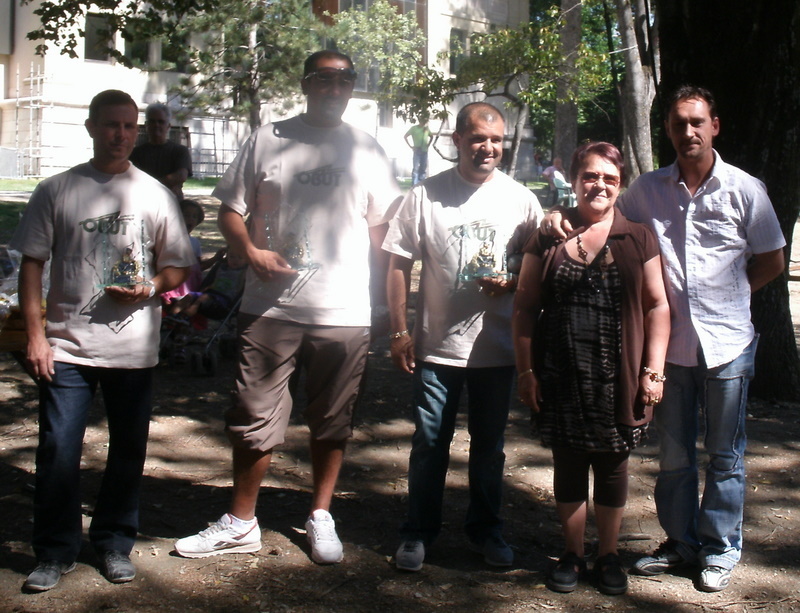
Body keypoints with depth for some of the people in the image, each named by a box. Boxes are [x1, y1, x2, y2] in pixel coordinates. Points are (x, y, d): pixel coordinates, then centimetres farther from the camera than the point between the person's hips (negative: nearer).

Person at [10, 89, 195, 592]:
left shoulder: (155, 195, 6)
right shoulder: (57, 191, 4)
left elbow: (179, 267, 11)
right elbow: (32, 264, 5)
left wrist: (149, 288, -10)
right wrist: (35, 334, -1)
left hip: (134, 348, 1)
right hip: (66, 346, -1)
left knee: (128, 452, 9)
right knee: (58, 452, -1)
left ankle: (115, 545, 26)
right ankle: (56, 553, 15)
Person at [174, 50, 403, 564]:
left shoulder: (367, 151, 8)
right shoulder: (268, 140, 5)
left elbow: (382, 228, 10)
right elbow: (231, 210, 7)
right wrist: (252, 252, -11)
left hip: (345, 311, 1)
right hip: (271, 307, 0)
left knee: (333, 423, 11)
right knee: (254, 419, 5)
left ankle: (321, 517, 28)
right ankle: (240, 524, 21)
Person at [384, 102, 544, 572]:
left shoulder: (520, 199, 1)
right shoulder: (426, 195, -2)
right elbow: (399, 264, 0)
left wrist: (511, 285, -14)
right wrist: (400, 331, -4)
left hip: (497, 347, 1)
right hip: (437, 345, -1)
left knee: (489, 445, 13)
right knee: (430, 445, 8)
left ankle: (486, 529, 29)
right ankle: (419, 533, 22)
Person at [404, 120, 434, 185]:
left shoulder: (426, 129, 12)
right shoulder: (414, 128, -1)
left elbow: (431, 136, 27)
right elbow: (405, 137, 1)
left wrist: (428, 144, 12)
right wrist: (411, 146, -5)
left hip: (424, 151, 5)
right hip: (417, 151, -5)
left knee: (423, 169, 5)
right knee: (415, 168, -9)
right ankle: (414, 186, -9)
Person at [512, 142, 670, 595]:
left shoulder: (638, 239, 3)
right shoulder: (548, 238, 4)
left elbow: (657, 306, 2)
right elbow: (526, 306, 5)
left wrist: (653, 370, -5)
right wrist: (526, 369, -1)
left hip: (615, 377, 0)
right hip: (561, 375, 1)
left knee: (612, 466, 10)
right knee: (568, 465, 10)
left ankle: (609, 555, 26)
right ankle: (572, 554, 25)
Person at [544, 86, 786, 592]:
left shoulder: (744, 189, -2)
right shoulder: (647, 190, 3)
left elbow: (772, 260, 7)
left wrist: (729, 297, 2)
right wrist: (564, 222, -5)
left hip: (727, 344, -2)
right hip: (669, 343, 2)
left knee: (725, 456, 8)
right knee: (673, 455, 13)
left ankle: (720, 550, 22)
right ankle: (680, 542, 28)